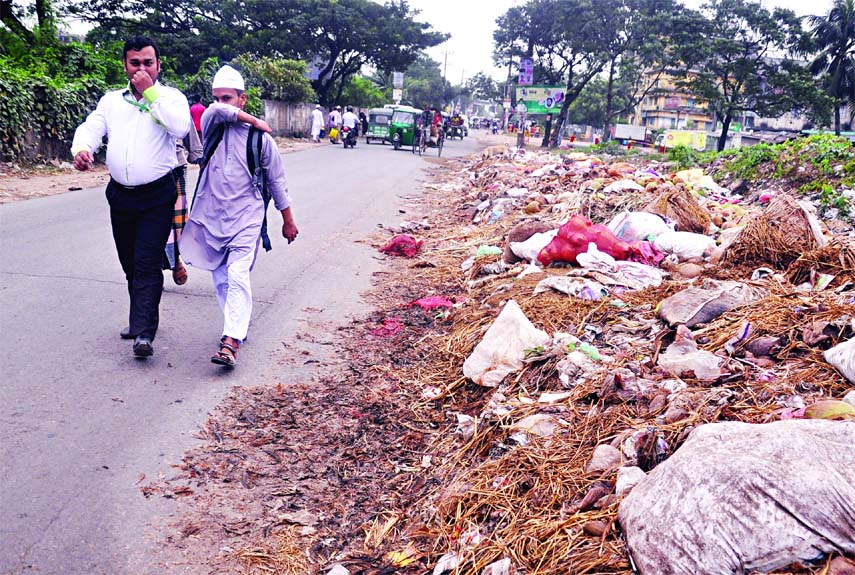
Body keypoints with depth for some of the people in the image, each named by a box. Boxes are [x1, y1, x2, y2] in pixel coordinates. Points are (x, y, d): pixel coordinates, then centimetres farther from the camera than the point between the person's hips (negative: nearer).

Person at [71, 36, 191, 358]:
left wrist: (150, 93, -15)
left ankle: (144, 332, -13)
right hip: (120, 195, 5)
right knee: (130, 265, 13)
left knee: (147, 263, -13)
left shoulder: (171, 97, 2)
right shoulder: (111, 101, 12)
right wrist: (81, 149, -22)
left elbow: (181, 127, -19)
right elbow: (90, 128, 0)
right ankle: (142, 319, 29)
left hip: (157, 196, -5)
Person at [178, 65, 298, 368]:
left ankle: (230, 342, -25)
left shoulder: (261, 138, 0)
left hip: (246, 218, -4)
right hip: (212, 216, 4)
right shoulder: (212, 127, 5)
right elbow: (216, 111, -20)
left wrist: (288, 221, 10)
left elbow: (277, 182, 6)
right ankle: (238, 325, 28)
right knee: (221, 279, 11)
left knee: (237, 277, -17)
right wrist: (254, 121, -8)